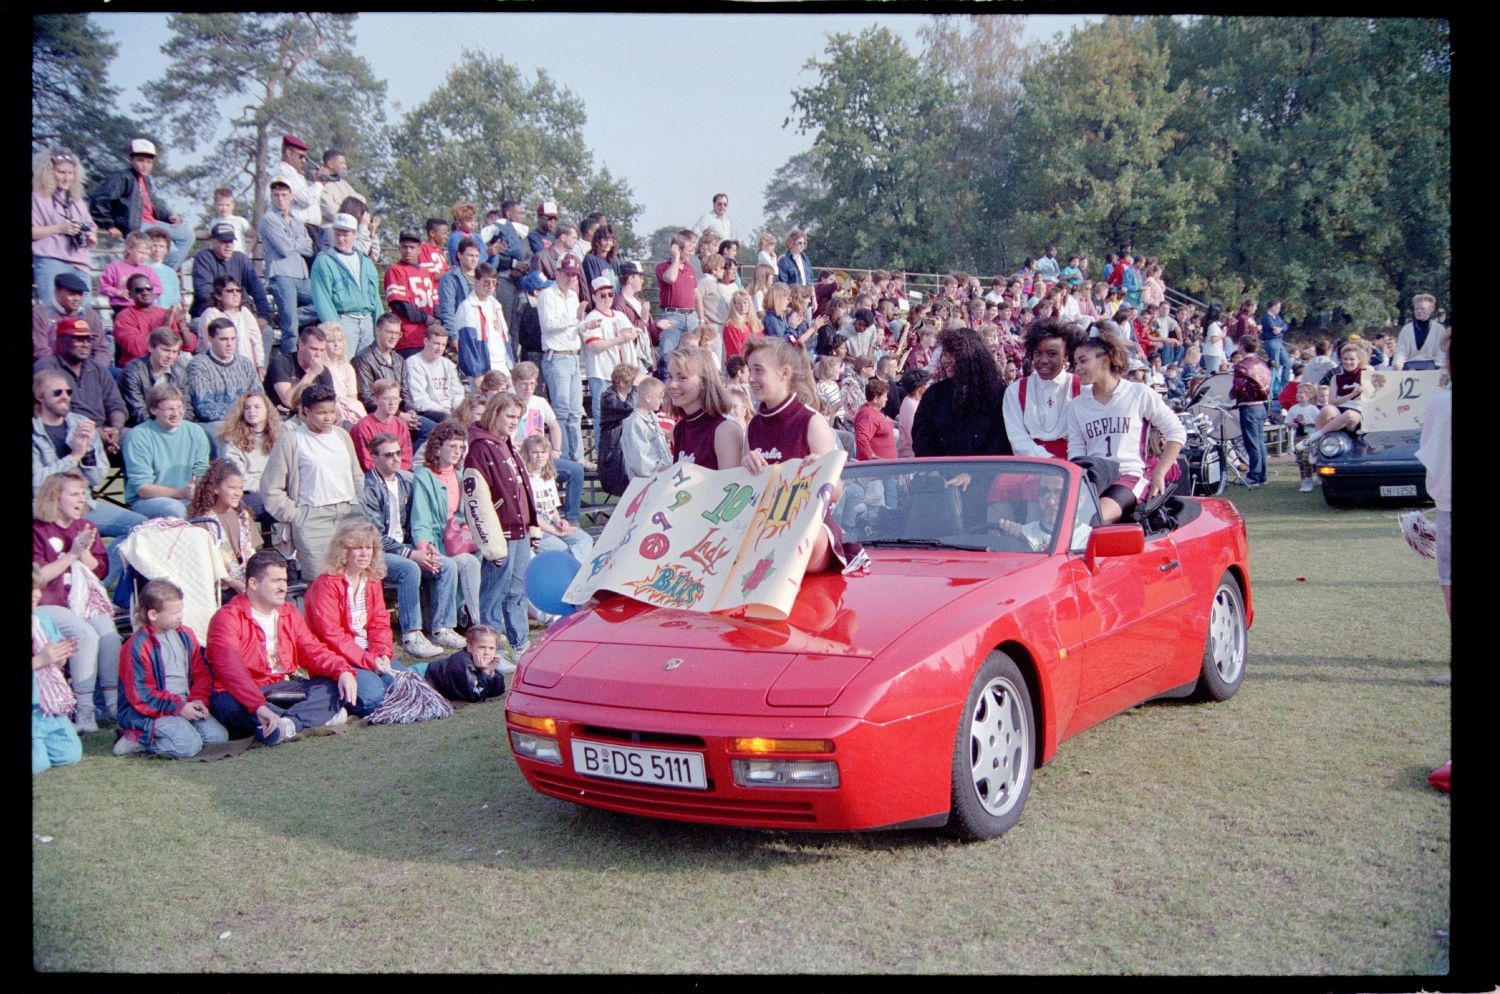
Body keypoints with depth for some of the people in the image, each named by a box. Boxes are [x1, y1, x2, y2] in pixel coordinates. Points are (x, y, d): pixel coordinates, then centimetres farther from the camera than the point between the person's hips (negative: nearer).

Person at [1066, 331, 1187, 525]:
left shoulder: (1140, 394, 7)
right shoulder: (1077, 405, 18)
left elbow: (1176, 433, 9)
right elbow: (1075, 452, 12)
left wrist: (1159, 474, 1)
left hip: (1131, 475, -3)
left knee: (1098, 515, -36)